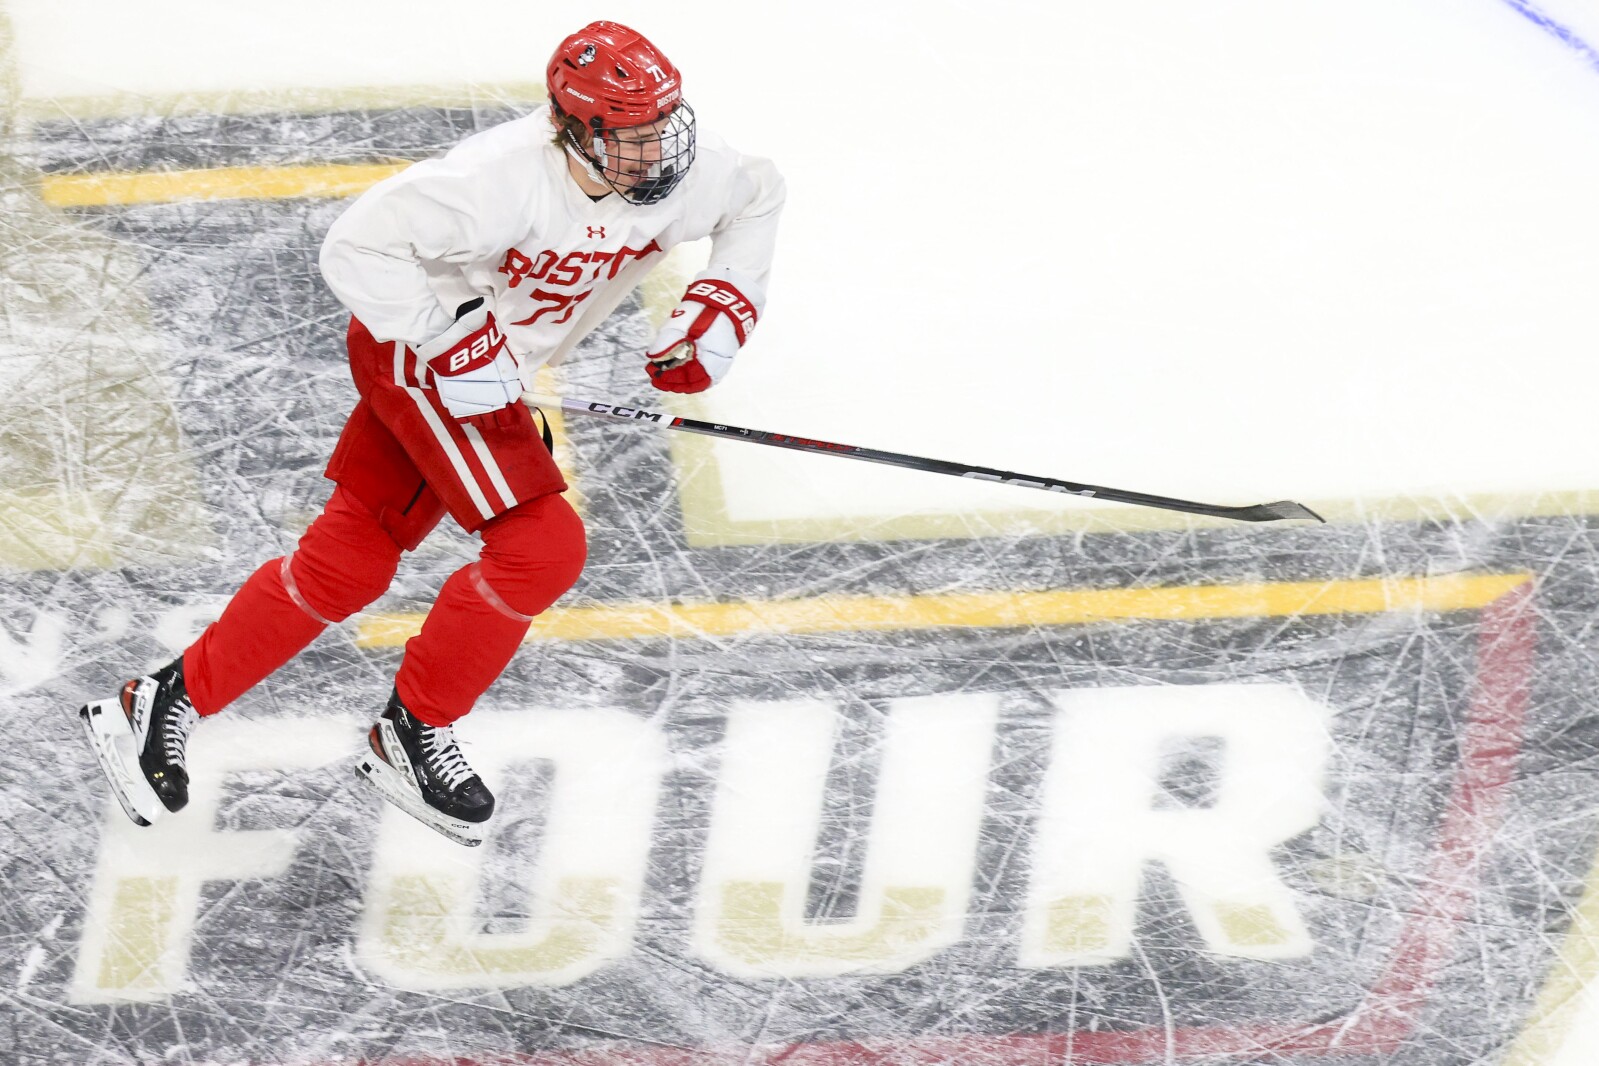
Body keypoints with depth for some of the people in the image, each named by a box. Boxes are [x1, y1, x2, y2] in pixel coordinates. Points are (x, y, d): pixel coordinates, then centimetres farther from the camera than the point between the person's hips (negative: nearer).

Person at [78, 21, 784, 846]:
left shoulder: (676, 171, -12)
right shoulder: (505, 178, -33)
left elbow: (756, 196, 10)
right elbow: (358, 247, -30)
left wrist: (723, 303, -2)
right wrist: (449, 343, -31)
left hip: (489, 370, 8)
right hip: (413, 350, -8)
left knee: (344, 566, 10)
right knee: (543, 547, -16)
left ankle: (165, 703, 21)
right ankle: (412, 734, 1)